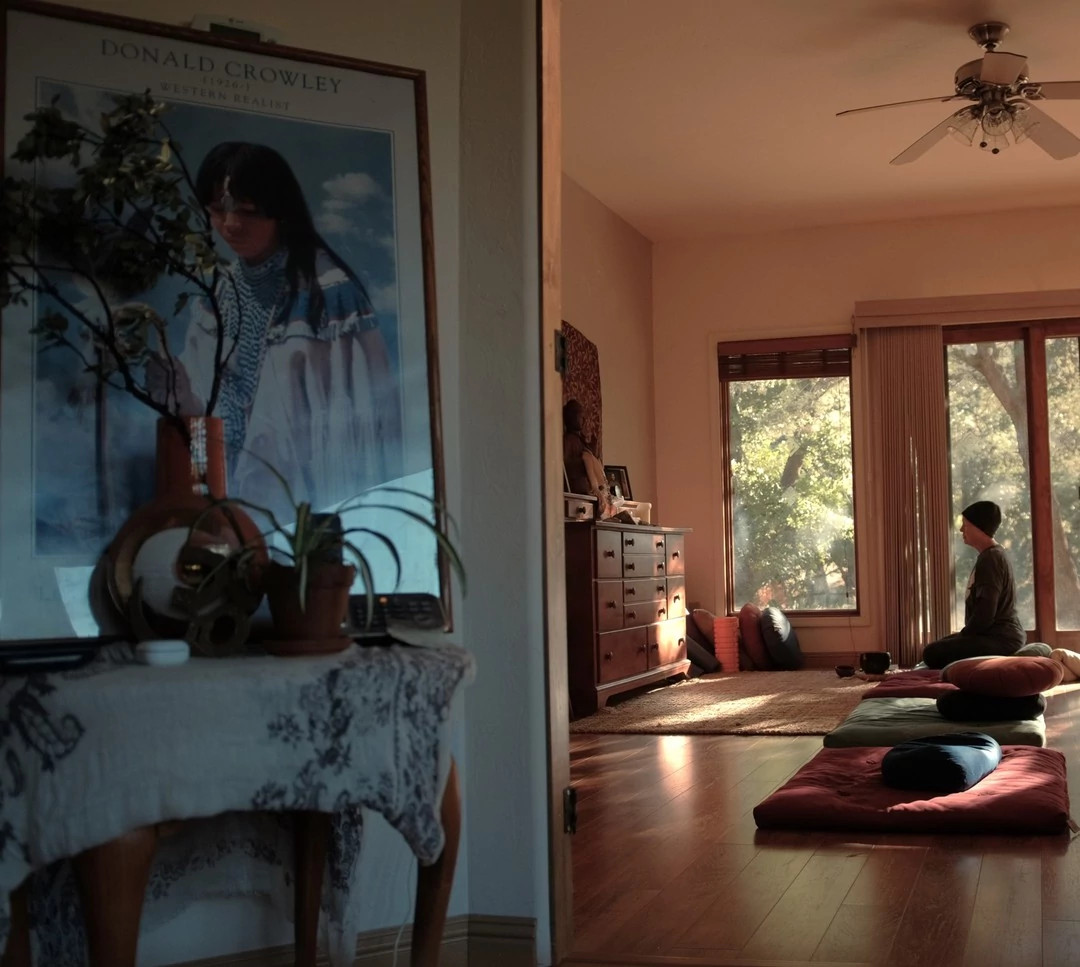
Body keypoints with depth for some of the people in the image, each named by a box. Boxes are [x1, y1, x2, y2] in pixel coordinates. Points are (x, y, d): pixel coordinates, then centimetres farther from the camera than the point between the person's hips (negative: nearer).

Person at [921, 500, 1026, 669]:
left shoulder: (990, 558, -16)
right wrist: (962, 636, 15)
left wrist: (962, 636, -8)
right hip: (999, 635, 11)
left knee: (932, 653, -23)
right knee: (941, 645, 26)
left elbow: (985, 613, -22)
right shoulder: (993, 555, 17)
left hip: (1000, 639, -11)